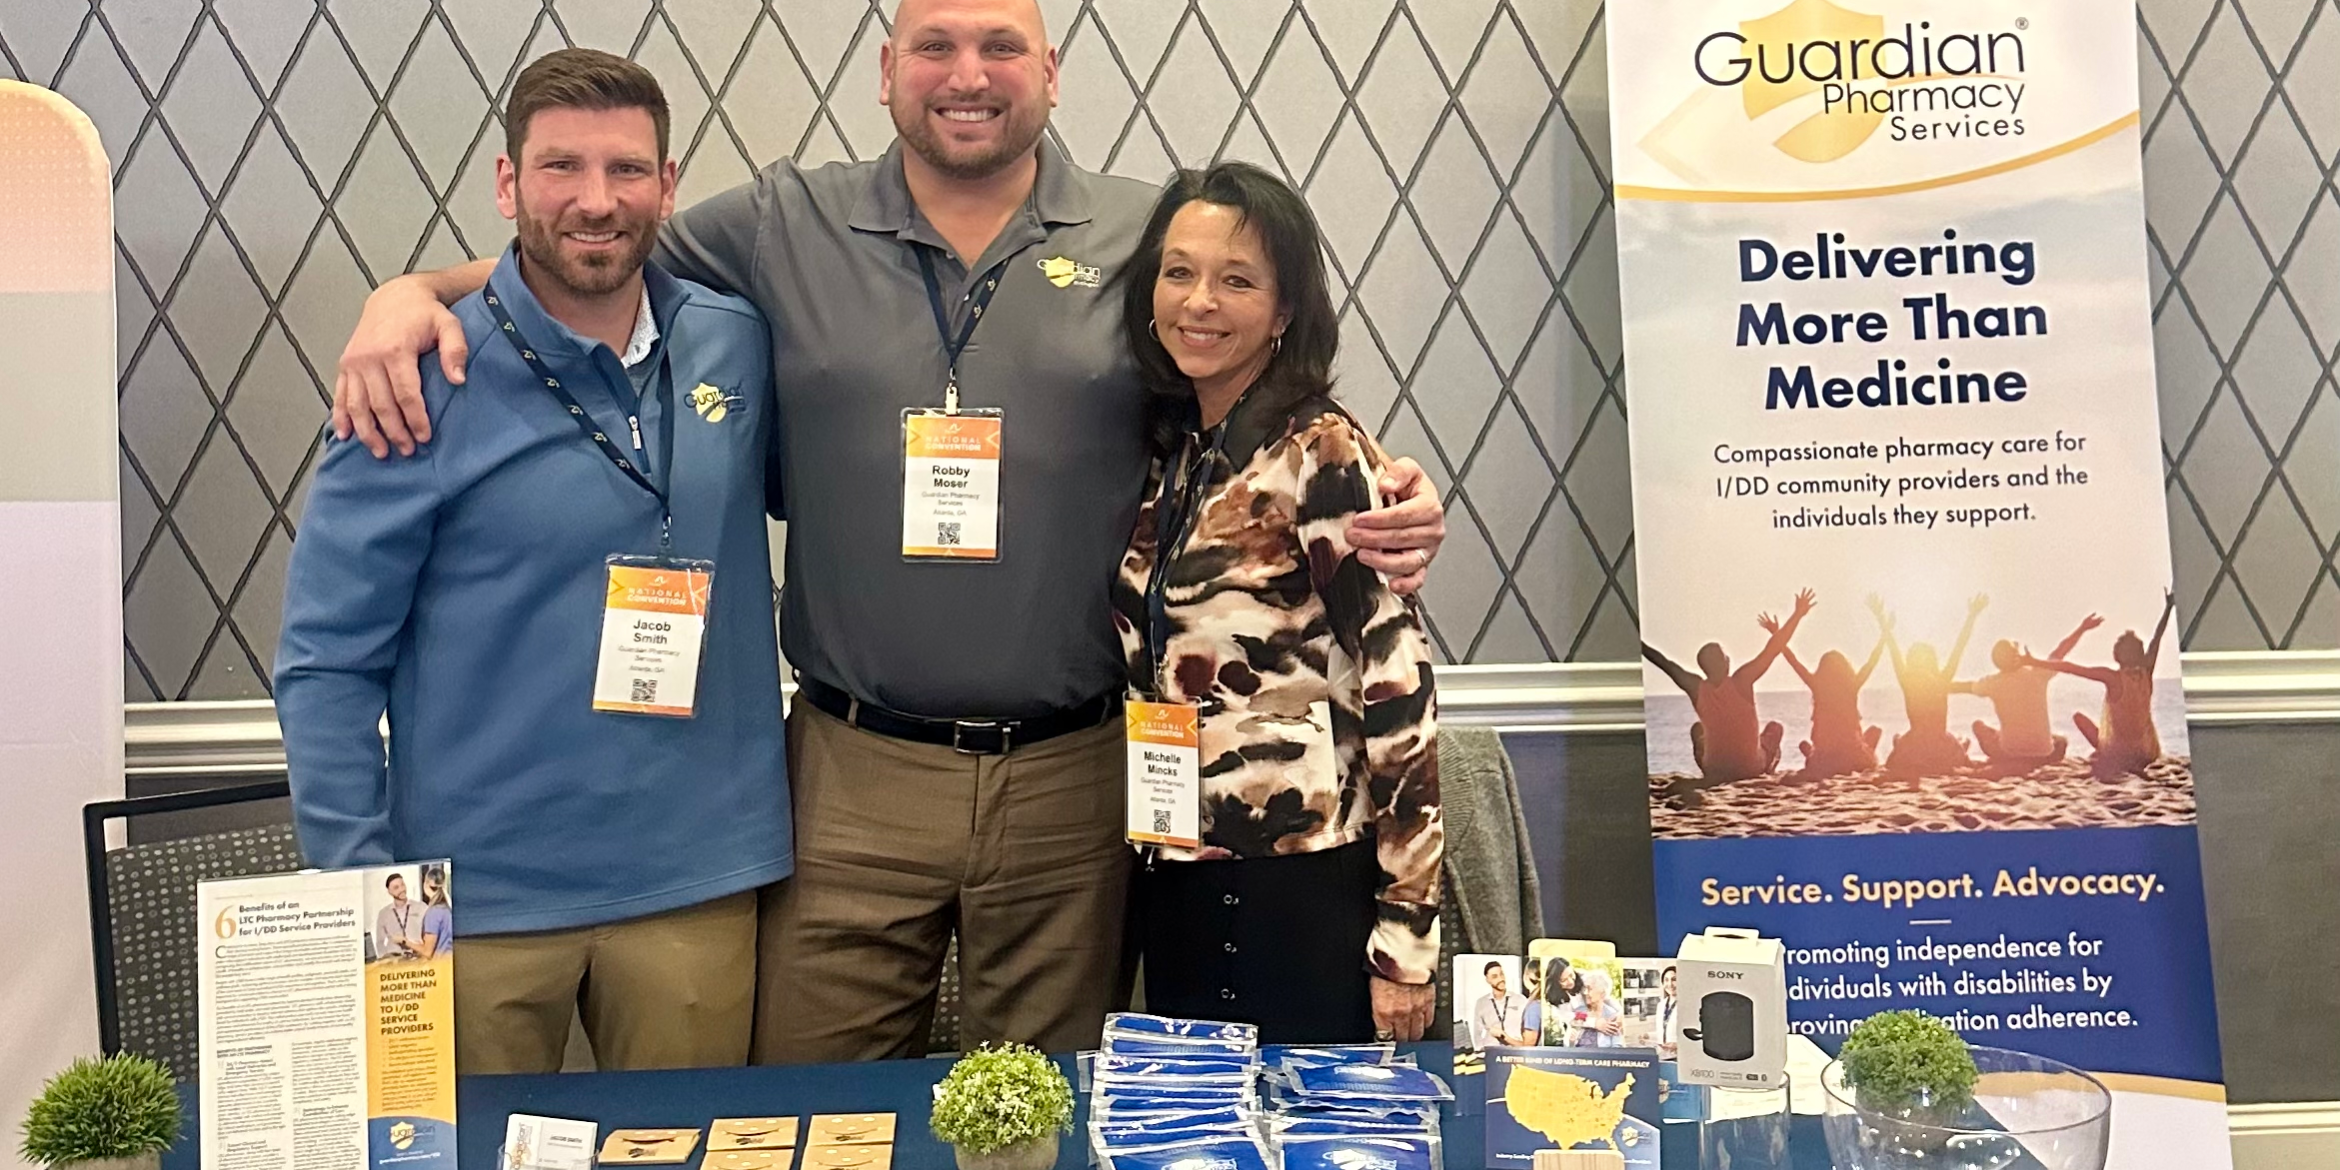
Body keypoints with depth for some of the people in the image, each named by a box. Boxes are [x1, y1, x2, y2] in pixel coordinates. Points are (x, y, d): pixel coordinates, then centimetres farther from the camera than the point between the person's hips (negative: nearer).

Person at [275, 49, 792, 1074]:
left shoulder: (737, 345, 0)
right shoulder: (425, 383, -9)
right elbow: (326, 662, -7)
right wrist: (359, 892, -10)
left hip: (697, 878, 3)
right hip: (479, 895, -2)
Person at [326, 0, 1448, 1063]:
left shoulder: (1151, 239, 3)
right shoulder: (785, 227, 3)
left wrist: (1382, 508, -12)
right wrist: (415, 290, -7)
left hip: (1071, 781, 0)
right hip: (853, 777, 0)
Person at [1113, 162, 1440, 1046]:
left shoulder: (1319, 454, -12)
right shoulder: (1171, 452, 8)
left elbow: (1399, 685, -15)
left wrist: (1405, 936, -15)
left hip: (1302, 887, -7)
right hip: (1173, 880, 7)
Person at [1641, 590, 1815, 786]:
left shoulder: (1696, 688, -18)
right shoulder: (1740, 681, -23)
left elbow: (1665, 663, -8)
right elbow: (1773, 649, -23)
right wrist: (1798, 614, -20)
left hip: (1714, 771, 1)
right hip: (1751, 768, -1)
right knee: (1774, 727, 25)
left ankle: (1707, 771, 24)